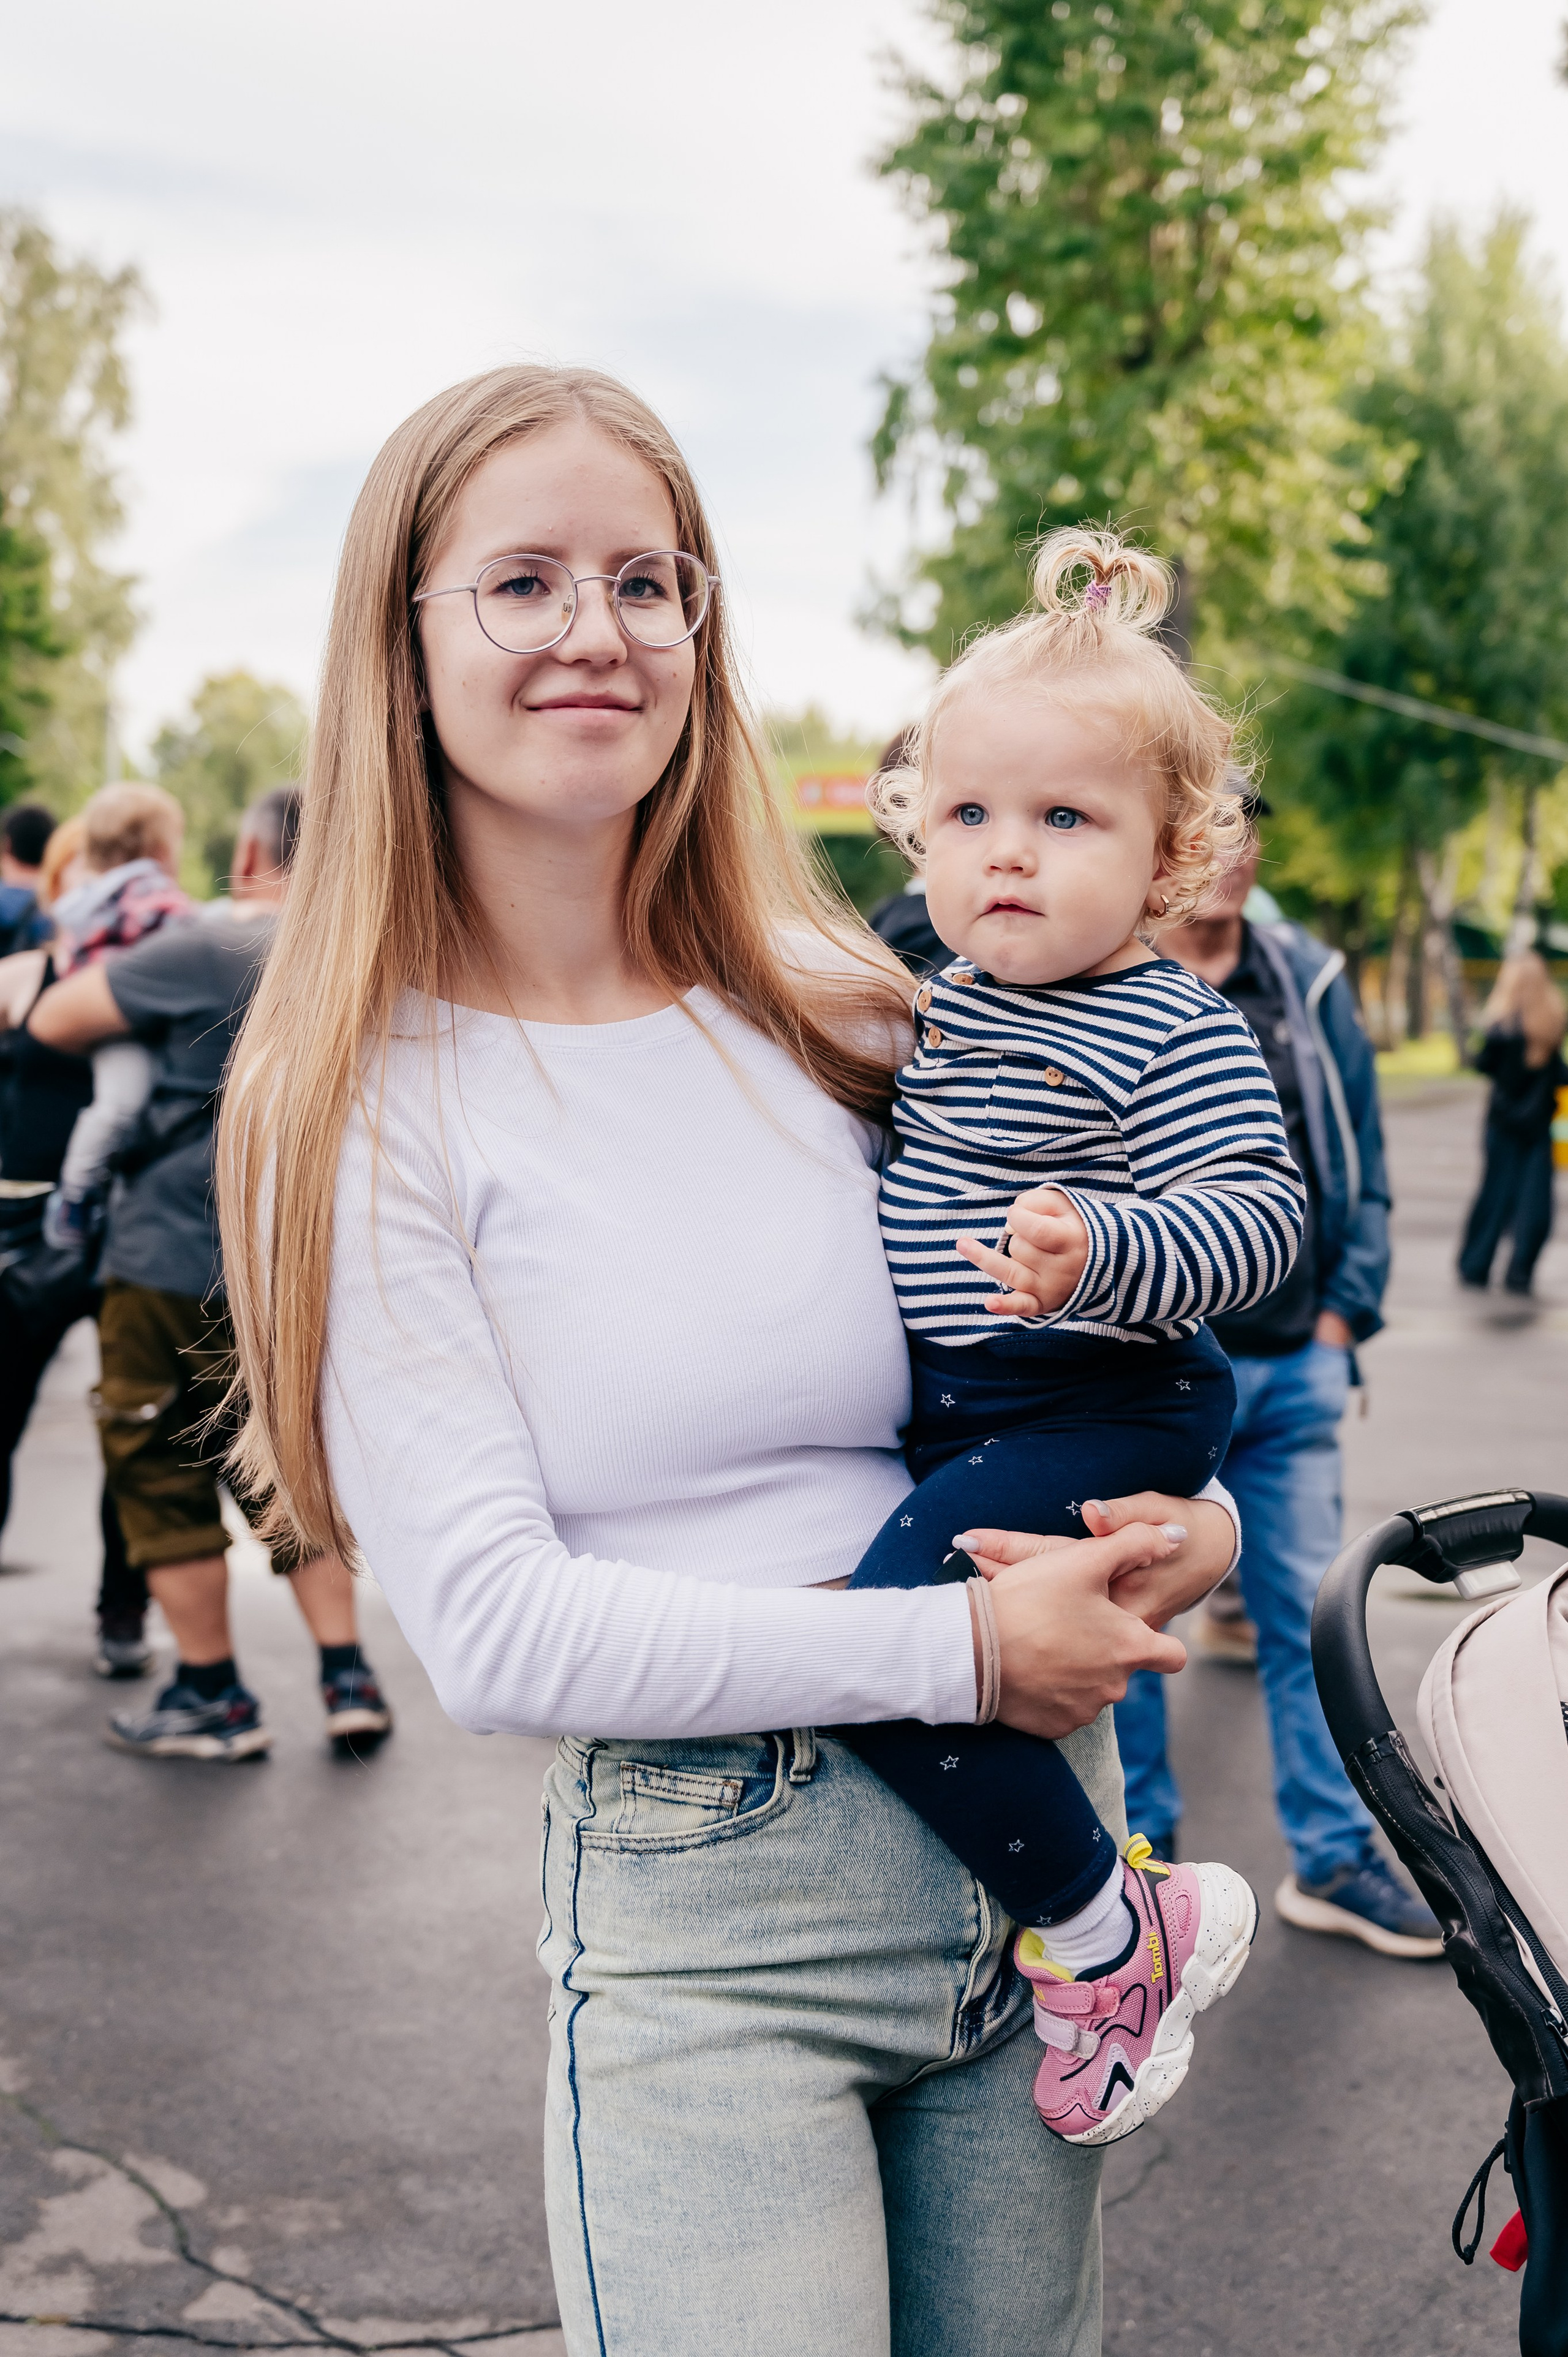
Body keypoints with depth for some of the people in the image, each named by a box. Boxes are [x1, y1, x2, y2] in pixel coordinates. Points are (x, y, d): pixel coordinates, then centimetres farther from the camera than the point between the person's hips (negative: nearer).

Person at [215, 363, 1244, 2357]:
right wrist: (956, 1646, -18)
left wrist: (1186, 1520, -7)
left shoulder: (836, 1003, 4)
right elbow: (493, 1628, -14)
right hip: (701, 1911, -4)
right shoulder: (373, 1105, -8)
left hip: (1025, 1838, 5)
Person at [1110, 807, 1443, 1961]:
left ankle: (1337, 1859, 23)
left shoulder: (1312, 983, 7)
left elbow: (1362, 1160, 11)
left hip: (1294, 1366, 4)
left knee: (1310, 1614, 10)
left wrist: (1345, 1309, 3)